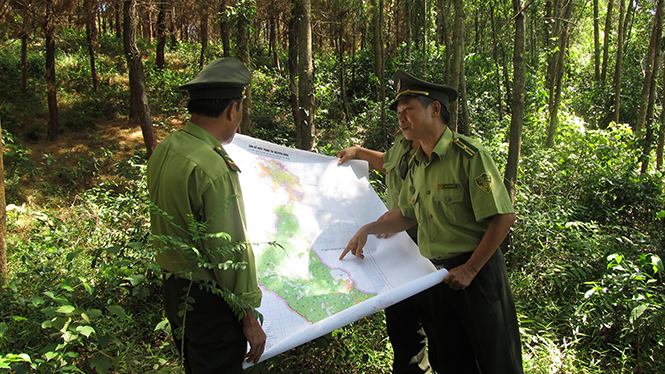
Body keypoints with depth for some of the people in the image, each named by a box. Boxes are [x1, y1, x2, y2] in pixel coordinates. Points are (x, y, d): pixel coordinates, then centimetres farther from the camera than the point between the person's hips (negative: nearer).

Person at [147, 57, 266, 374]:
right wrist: (249, 318, -15)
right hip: (208, 301, -9)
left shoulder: (164, 149, 1)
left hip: (173, 288, 9)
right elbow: (229, 252, -24)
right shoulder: (213, 169, -27)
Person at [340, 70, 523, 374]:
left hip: (477, 272, -7)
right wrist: (368, 229, 3)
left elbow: (503, 217, -19)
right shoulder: (416, 163, 7)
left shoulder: (468, 154, -17)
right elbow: (407, 214, 18)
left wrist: (470, 269, -16)